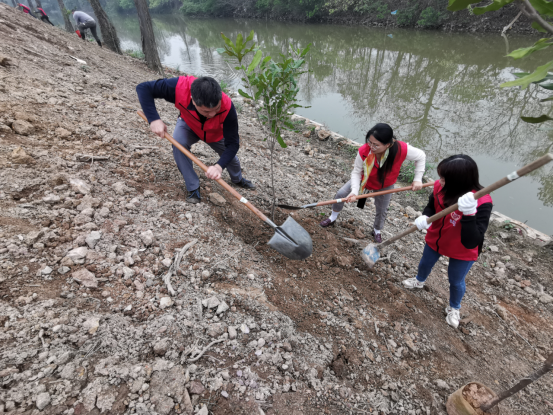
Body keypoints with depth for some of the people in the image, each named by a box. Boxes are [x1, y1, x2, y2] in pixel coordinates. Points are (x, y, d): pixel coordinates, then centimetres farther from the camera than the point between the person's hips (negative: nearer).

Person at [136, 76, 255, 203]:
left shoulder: (227, 107, -43)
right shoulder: (179, 87, -43)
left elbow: (232, 144, -38)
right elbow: (143, 88, -32)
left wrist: (219, 166, -54)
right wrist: (154, 119, -46)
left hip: (216, 133, 1)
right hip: (189, 125, 0)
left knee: (229, 156, 11)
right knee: (178, 144, -29)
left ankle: (238, 180, 47)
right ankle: (193, 188, -12)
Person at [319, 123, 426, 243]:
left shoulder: (401, 149, -39)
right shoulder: (363, 151, -40)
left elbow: (421, 156, -19)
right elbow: (356, 172, -27)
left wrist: (418, 179, -21)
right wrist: (354, 191, -40)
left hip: (385, 186, 0)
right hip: (364, 179, 0)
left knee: (382, 210, 15)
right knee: (341, 194, -1)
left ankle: (377, 231, 49)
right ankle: (333, 217, 29)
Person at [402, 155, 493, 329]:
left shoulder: (481, 203, -37)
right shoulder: (440, 188, -25)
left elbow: (471, 242, -41)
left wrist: (468, 214, -56)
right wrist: (424, 218, -28)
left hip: (462, 252, -4)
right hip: (435, 240, 4)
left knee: (456, 281, 20)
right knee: (425, 263, 30)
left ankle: (454, 308, 52)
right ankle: (419, 280, 65)